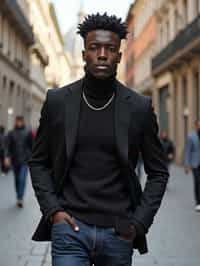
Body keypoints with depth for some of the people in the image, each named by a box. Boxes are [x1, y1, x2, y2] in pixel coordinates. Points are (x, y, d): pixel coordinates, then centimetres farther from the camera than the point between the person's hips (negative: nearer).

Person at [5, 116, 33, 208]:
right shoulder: (11, 133, 3)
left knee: (22, 179, -12)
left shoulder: (28, 132, -1)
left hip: (25, 160, -2)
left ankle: (20, 198, -12)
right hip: (15, 160, 3)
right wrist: (7, 157, -13)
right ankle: (19, 198, 21)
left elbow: (32, 145, 1)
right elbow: (8, 146, -1)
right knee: (17, 180, 11)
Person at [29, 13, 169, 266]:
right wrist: (52, 210, -3)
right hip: (70, 228, -1)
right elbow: (38, 162, 9)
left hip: (118, 233, 1)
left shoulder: (139, 107, 0)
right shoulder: (57, 101, 1)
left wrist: (139, 223, -2)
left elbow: (158, 173, 6)